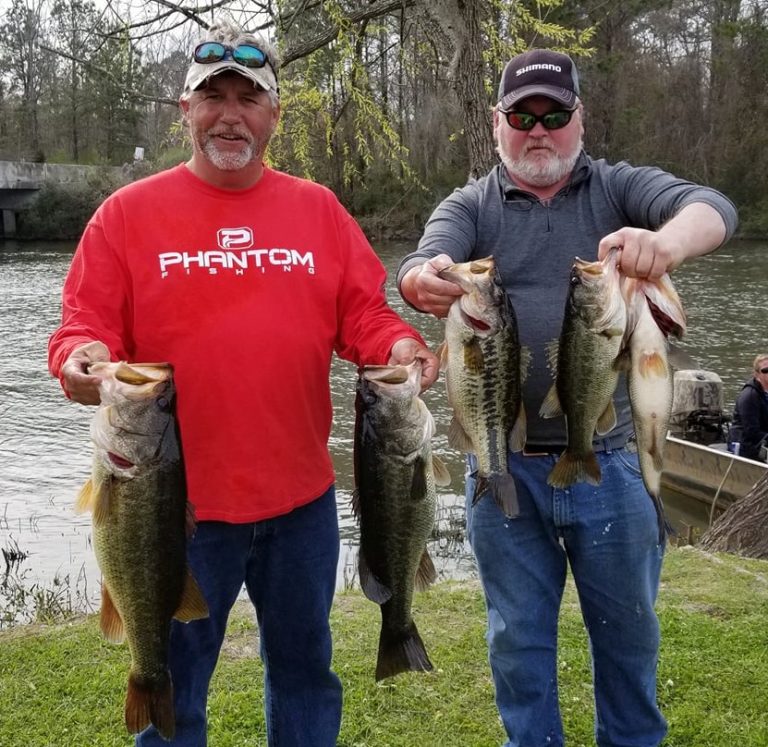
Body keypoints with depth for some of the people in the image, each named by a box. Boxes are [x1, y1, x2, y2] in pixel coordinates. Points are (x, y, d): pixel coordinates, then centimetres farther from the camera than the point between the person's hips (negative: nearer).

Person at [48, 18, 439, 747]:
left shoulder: (319, 209, 5)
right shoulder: (129, 212, -2)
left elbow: (363, 315, 5)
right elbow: (84, 326, -3)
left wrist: (400, 345, -15)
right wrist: (83, 357, -25)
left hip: (301, 495, 3)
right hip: (180, 499, -2)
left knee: (304, 665, 21)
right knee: (172, 683, 14)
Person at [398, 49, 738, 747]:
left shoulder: (620, 188, 3)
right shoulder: (470, 206, 4)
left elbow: (712, 206, -16)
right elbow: (420, 262, -16)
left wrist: (668, 240, -40)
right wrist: (425, 280, -42)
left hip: (607, 461, 0)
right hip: (503, 465, 0)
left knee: (628, 628, 15)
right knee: (518, 636, 14)